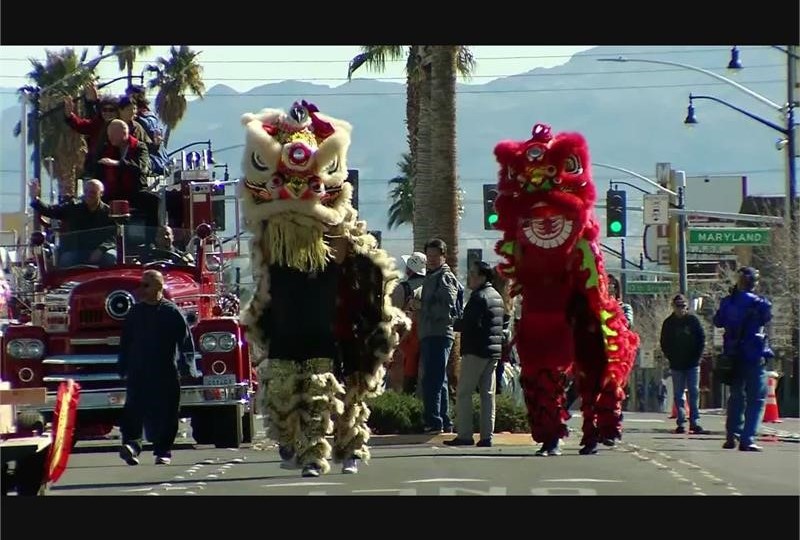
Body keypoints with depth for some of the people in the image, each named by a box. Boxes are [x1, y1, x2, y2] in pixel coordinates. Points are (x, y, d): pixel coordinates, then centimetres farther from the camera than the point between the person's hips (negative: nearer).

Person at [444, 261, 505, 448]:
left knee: (464, 392, -4)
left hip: (476, 351, -9)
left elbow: (471, 324, -21)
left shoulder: (479, 297, -13)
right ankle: (487, 436, 4)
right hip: (494, 351, 9)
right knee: (488, 394, 7)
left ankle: (464, 435, -8)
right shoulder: (497, 297, 17)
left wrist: (455, 324, -6)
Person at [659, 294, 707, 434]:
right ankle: (680, 423, 3)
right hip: (676, 365, 1)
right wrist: (671, 358, -3)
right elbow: (664, 343, 7)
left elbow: (701, 339, 4)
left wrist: (696, 357, -4)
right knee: (678, 395, 2)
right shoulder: (668, 323, 4)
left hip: (692, 364, -1)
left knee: (694, 393, -2)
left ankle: (695, 422, 0)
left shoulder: (693, 320, 2)